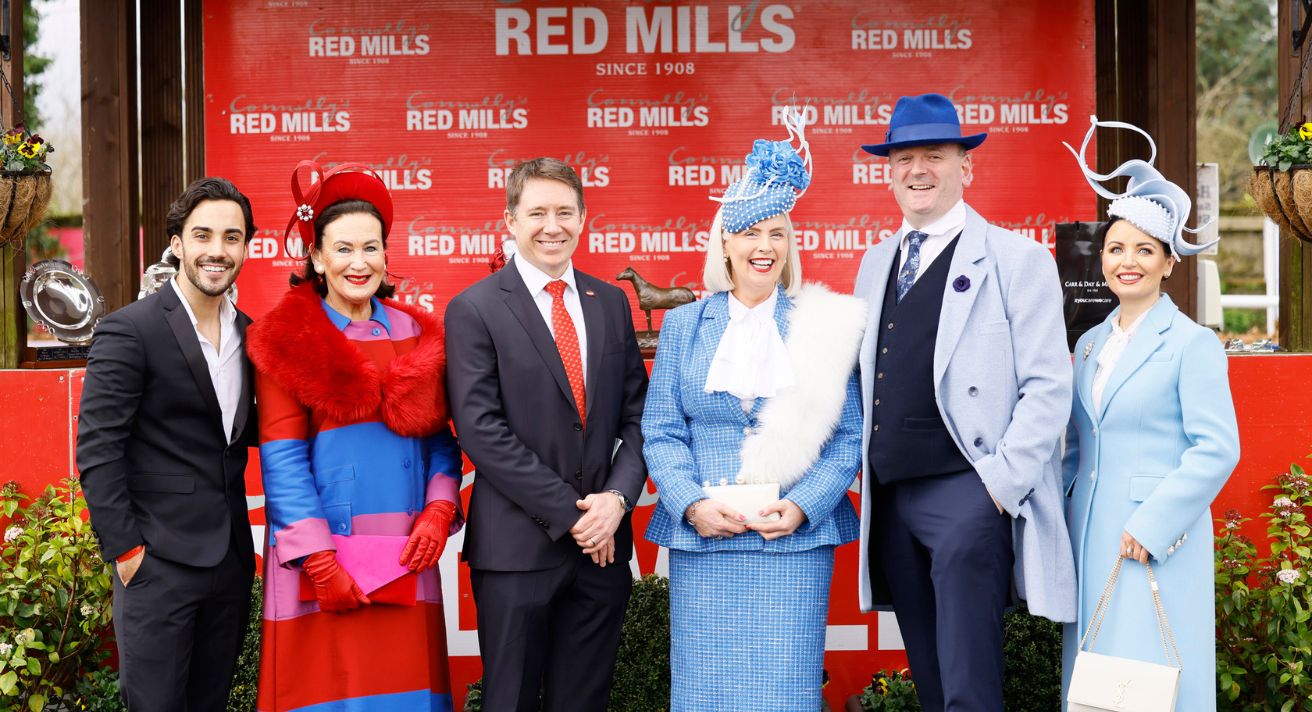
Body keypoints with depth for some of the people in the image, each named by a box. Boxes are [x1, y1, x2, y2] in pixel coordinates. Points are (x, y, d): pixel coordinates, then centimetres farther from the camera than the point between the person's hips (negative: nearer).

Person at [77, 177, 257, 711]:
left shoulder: (249, 334, 10)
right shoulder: (129, 331, -9)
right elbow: (97, 448, -11)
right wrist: (125, 548, -14)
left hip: (231, 560, 6)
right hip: (158, 561, -6)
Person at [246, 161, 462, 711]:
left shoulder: (417, 336, 11)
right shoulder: (287, 342, 0)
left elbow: (440, 440, 12)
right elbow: (282, 460, -6)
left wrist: (438, 514, -6)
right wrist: (320, 562, -13)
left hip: (407, 559, 3)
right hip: (320, 557, -3)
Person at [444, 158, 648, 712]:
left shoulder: (611, 302, 11)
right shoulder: (473, 310, -4)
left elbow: (637, 412, 9)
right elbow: (480, 430, -12)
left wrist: (617, 497, -8)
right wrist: (569, 513, -14)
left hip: (603, 541, 4)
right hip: (517, 547, -4)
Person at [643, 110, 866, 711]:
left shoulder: (823, 327, 6)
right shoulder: (684, 326, 11)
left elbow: (848, 437, 2)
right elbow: (660, 433, 5)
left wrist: (802, 507, -13)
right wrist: (692, 504, -11)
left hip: (796, 541, -1)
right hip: (701, 539, 1)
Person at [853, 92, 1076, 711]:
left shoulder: (1017, 260, -2)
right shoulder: (876, 263, 17)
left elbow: (1047, 386, -8)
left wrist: (1002, 481, -14)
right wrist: (862, 471, 10)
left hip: (967, 496, -6)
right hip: (888, 499, 6)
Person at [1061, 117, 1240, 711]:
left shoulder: (1192, 344, -6)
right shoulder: (1090, 345, 13)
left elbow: (1217, 449, -12)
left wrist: (1151, 525, -16)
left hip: (1159, 543, -6)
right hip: (1090, 538, 6)